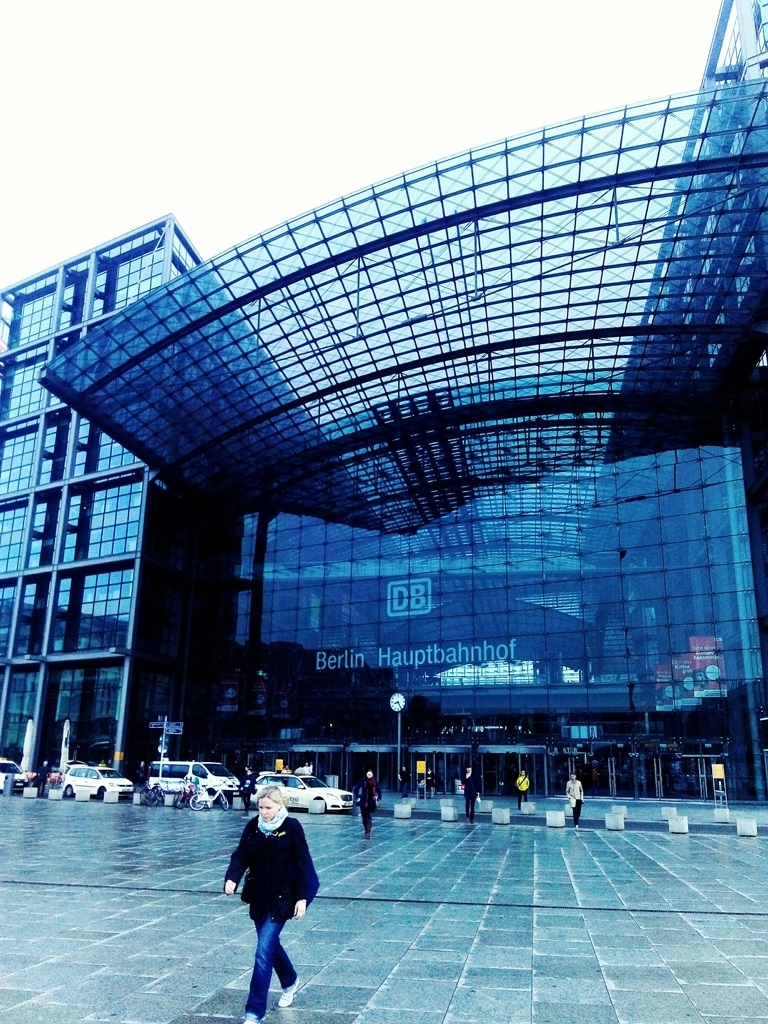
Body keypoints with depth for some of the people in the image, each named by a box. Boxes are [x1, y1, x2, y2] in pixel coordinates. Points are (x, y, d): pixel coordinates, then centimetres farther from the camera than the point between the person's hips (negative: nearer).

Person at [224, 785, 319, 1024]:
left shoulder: (292, 827, -14)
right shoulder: (253, 826, -2)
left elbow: (302, 863, -11)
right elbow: (241, 855, -5)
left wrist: (302, 897, -14)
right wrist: (232, 879, -24)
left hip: (282, 897, -5)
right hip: (258, 896, 5)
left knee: (263, 952, -9)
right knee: (270, 944, 20)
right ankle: (290, 982, 47)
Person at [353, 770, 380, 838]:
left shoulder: (374, 782, 1)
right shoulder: (363, 781, -4)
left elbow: (378, 791, 14)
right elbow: (356, 789, 1)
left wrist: (378, 799, 7)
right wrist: (357, 798, -3)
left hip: (371, 803, 0)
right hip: (363, 802, 0)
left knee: (369, 817, -11)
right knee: (364, 818, 8)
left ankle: (368, 832, -14)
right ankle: (367, 831, 27)